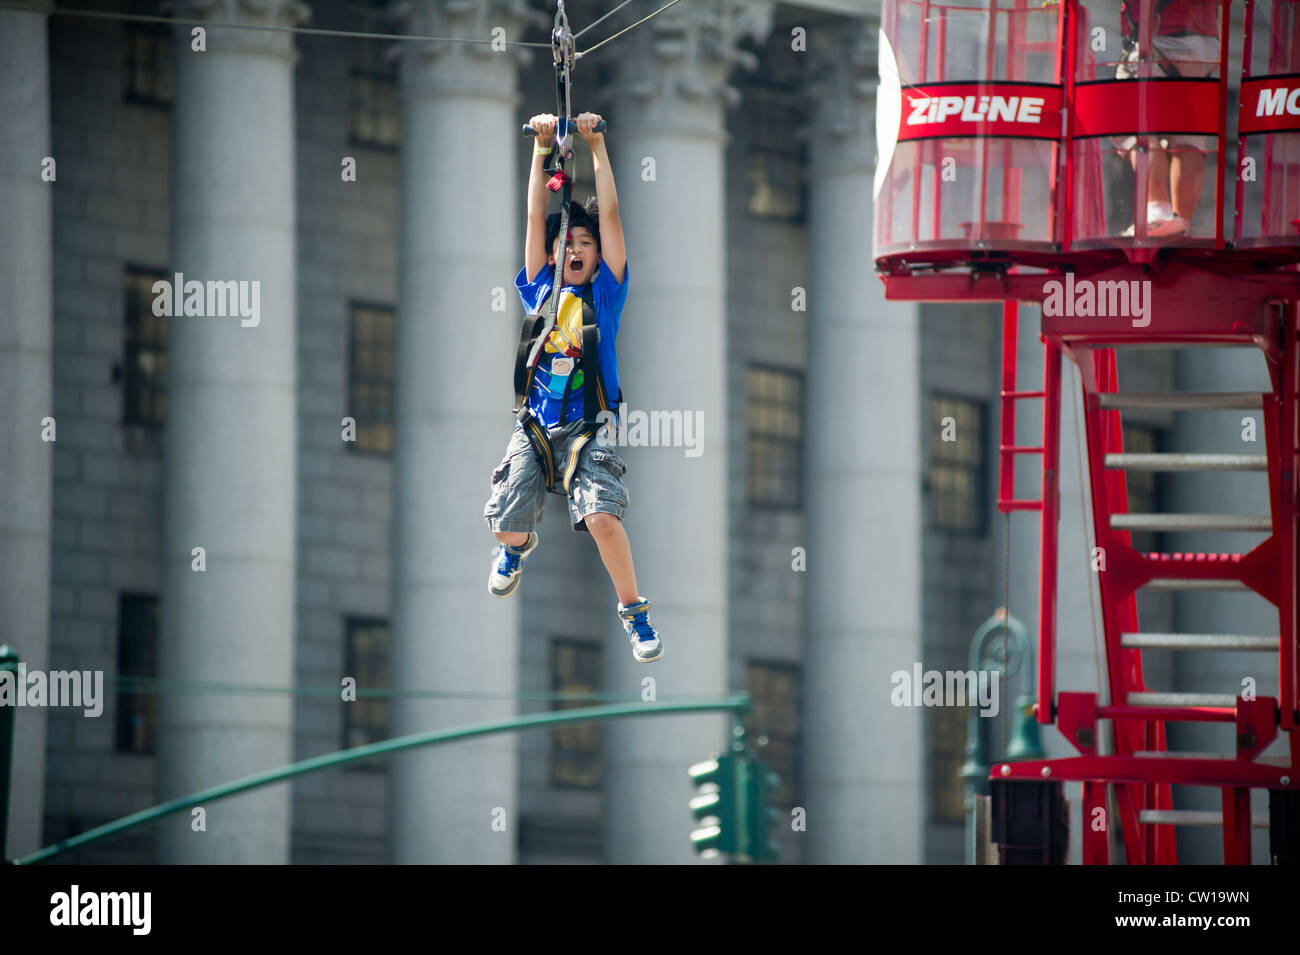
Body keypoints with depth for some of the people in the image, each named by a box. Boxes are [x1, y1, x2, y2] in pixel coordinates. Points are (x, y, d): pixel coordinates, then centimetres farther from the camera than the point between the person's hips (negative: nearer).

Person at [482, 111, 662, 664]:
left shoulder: (605, 293, 7)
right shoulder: (540, 290, 11)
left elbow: (610, 215, 4)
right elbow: (535, 217, 9)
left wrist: (597, 146, 5)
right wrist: (542, 150, 7)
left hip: (587, 428, -2)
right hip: (534, 426, 2)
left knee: (602, 516, -25)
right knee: (505, 525, -9)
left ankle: (634, 613, -7)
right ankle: (519, 547, 31)